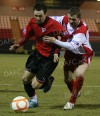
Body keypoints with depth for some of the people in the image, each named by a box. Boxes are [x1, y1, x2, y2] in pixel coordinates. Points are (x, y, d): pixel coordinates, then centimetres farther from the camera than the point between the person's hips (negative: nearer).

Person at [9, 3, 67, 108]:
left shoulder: (53, 24, -25)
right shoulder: (33, 22, -5)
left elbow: (64, 35, -17)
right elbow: (27, 34, 10)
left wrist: (56, 52, -20)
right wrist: (18, 45, -5)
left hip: (50, 58, -7)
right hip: (38, 53, 7)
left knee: (35, 85, -8)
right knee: (25, 79, 10)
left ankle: (47, 81, 26)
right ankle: (33, 100, 33)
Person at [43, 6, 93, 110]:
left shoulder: (82, 30, -35)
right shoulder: (65, 20, -18)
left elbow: (72, 47, -43)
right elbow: (52, 19, -2)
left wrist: (55, 41, -45)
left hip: (84, 54, -5)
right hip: (70, 54, 6)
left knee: (79, 75, -28)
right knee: (67, 79, 10)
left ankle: (72, 102, -10)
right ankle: (76, 93, 44)